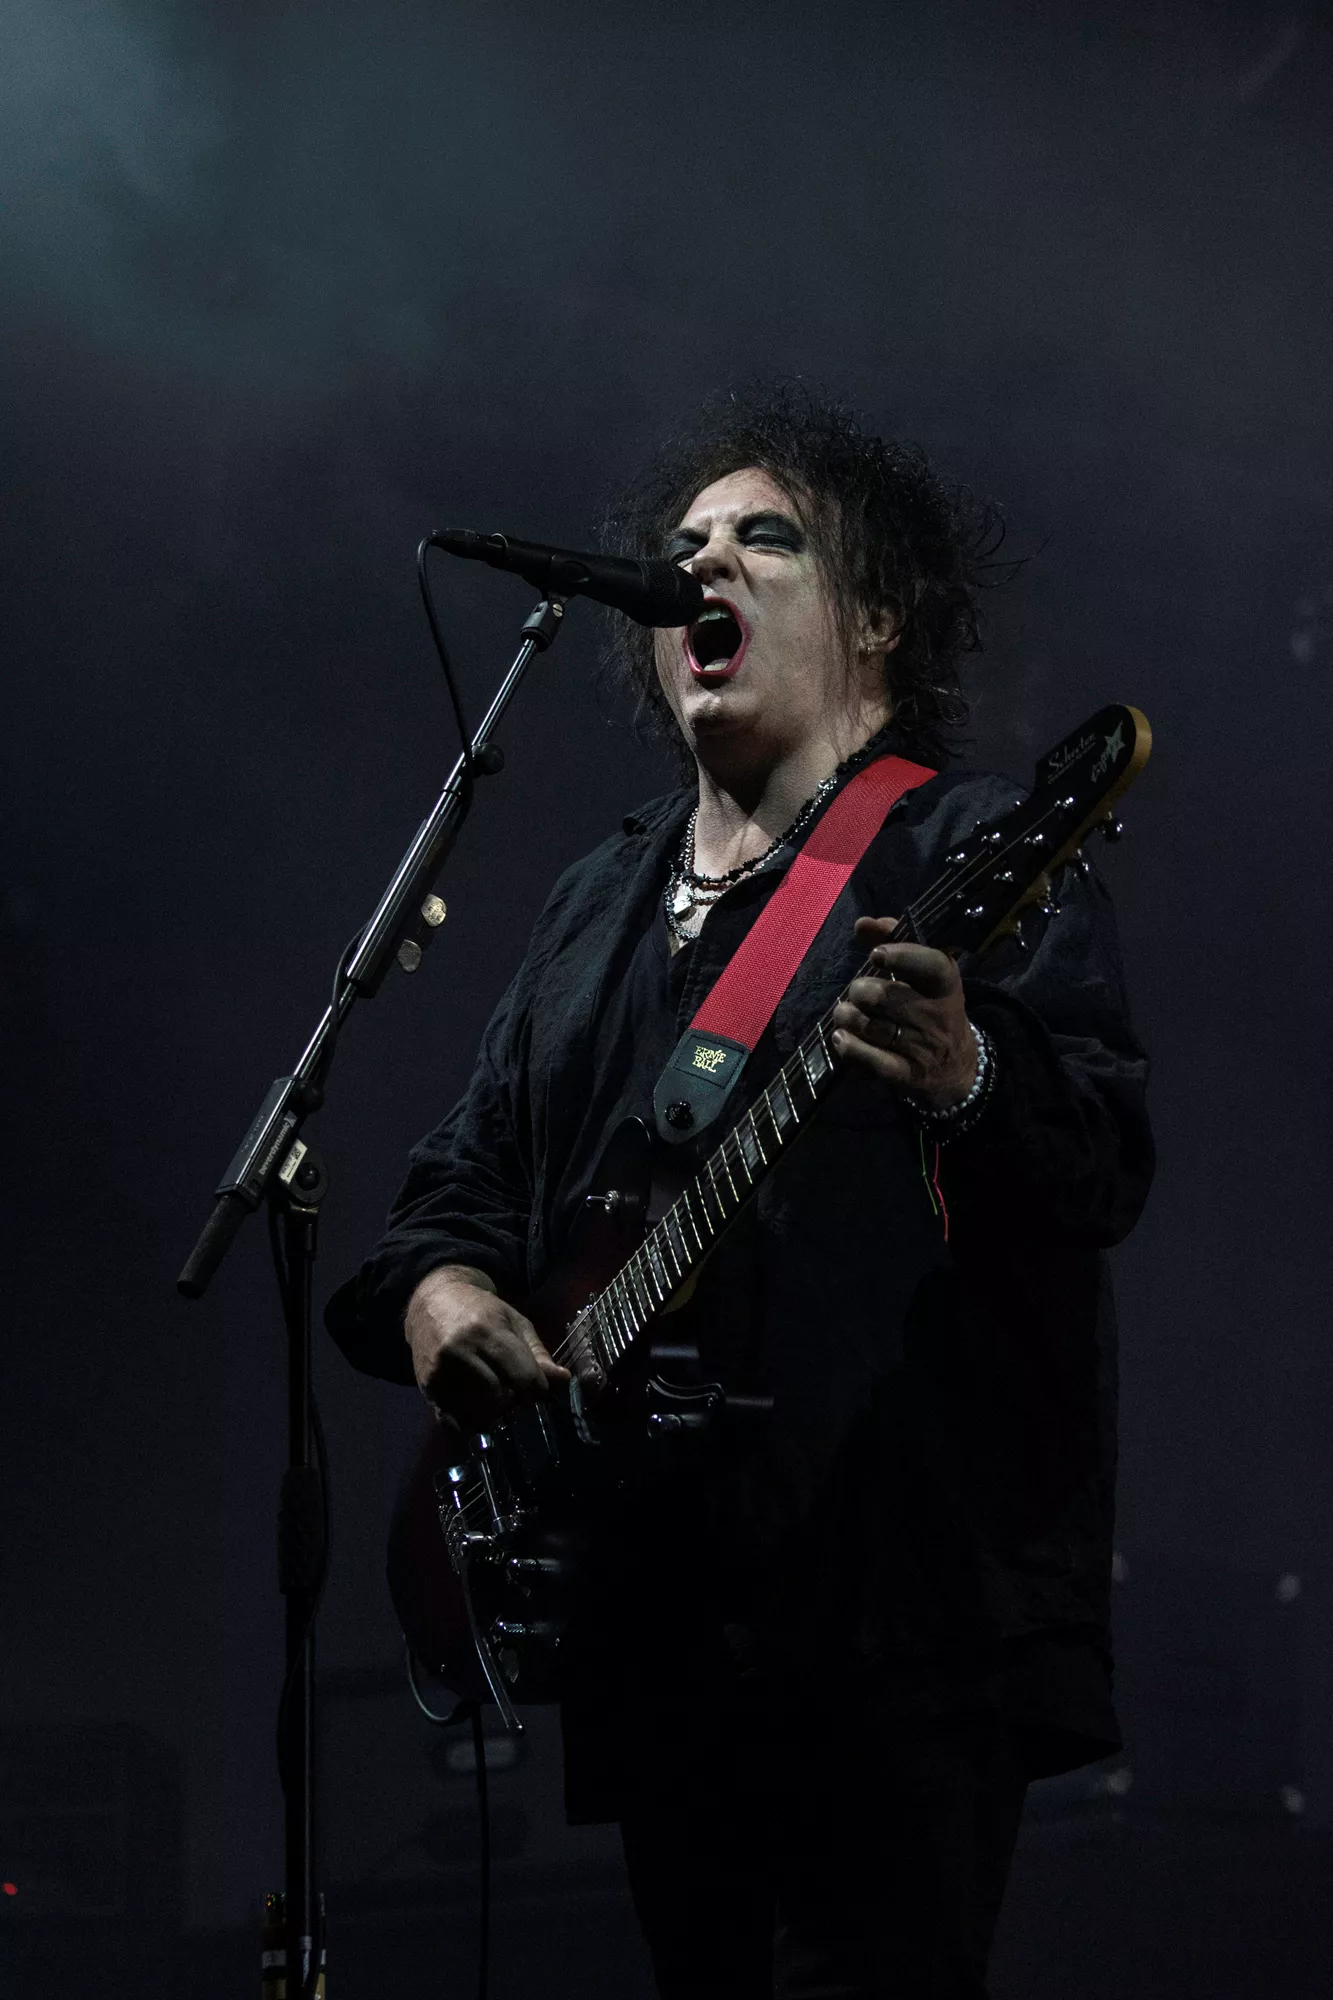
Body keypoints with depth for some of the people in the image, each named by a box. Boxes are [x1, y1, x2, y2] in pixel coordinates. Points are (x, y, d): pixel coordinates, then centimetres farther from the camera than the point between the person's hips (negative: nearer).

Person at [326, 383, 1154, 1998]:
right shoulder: (597, 906, 23)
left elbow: (1109, 1165, -13)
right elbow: (467, 1178, 24)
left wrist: (969, 1081, -36)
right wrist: (439, 1288, -1)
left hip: (899, 1614, -7)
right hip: (654, 1621, 7)